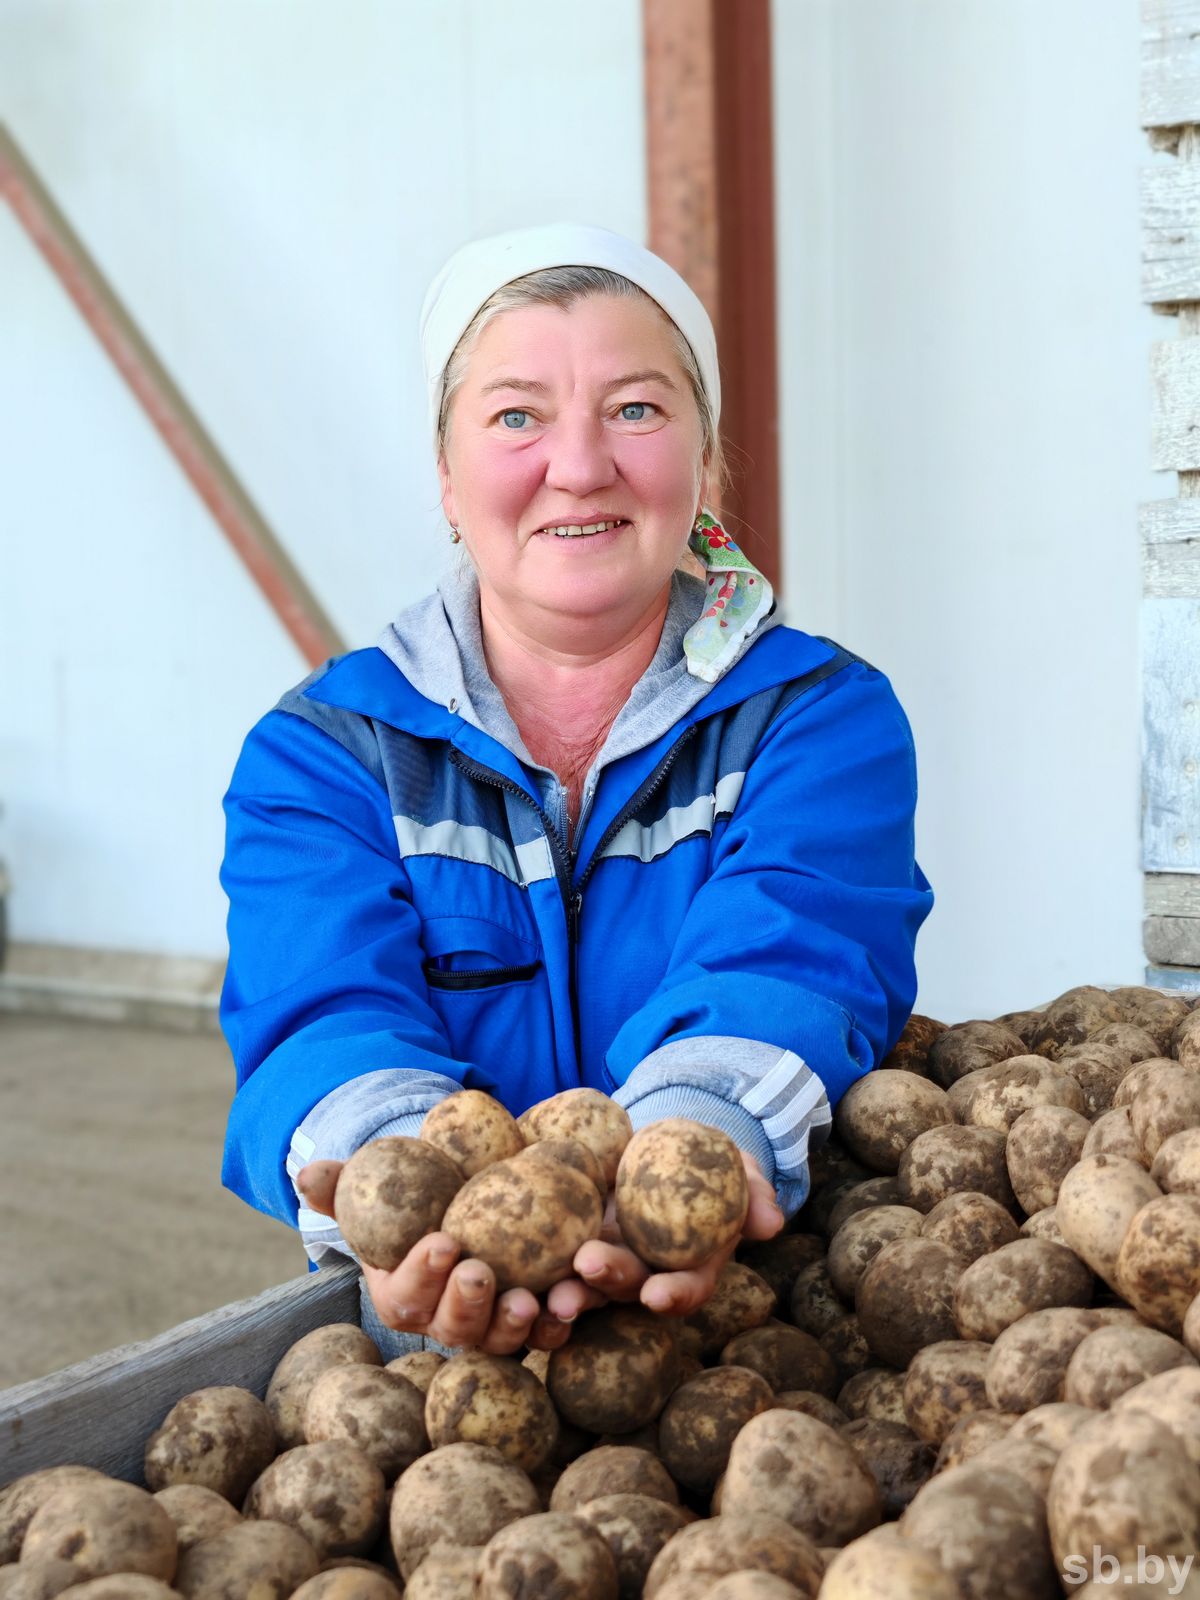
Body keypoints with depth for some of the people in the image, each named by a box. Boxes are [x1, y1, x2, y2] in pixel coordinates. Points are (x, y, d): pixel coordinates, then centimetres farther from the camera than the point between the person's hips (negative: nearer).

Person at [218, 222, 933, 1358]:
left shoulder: (827, 717, 4)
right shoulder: (319, 752, 5)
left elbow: (783, 972, -15)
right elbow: (330, 1016, -12)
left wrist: (691, 1145, -38)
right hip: (424, 1342, 2)